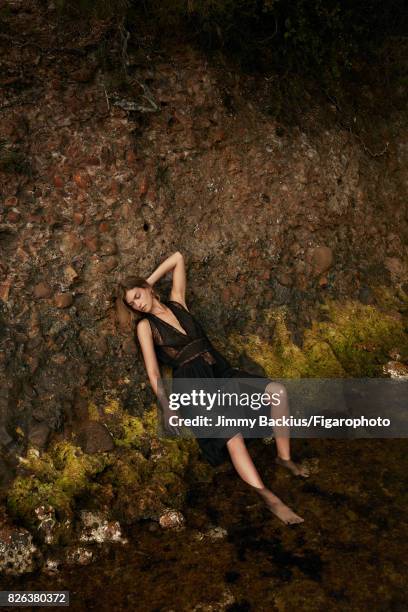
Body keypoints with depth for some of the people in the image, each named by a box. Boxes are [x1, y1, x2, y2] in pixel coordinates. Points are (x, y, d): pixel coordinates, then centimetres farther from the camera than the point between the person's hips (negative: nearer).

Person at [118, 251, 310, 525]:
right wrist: (167, 408, -11)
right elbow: (153, 372, -2)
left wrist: (148, 282, 19)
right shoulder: (145, 325, 3)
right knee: (232, 434, -29)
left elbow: (178, 258, 20)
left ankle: (284, 457, -3)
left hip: (221, 371, 5)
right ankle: (269, 498, -30)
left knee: (277, 391, -17)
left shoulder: (176, 302, 14)